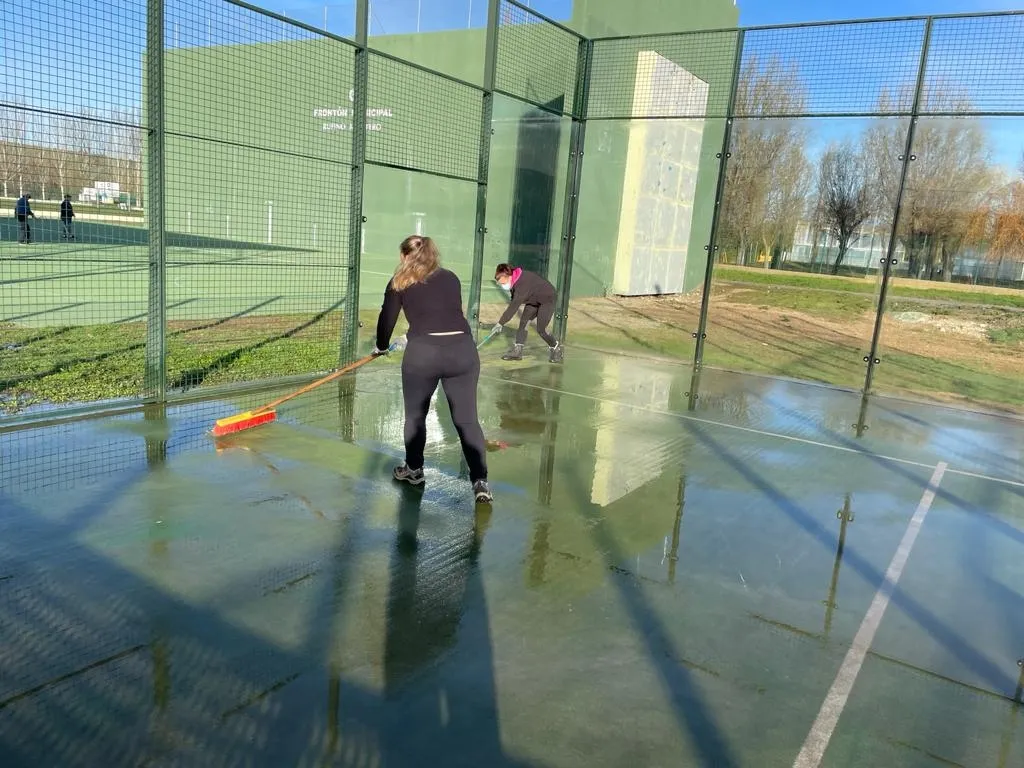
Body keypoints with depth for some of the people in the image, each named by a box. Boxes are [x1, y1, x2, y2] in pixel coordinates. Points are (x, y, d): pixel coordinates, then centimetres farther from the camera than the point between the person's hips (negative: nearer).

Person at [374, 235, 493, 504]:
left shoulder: (400, 283, 12)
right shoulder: (451, 278, 19)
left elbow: (386, 319, 14)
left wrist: (381, 347, 32)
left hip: (423, 352, -2)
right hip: (462, 348, 2)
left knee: (415, 415, 19)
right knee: (467, 419, 7)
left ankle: (414, 469, 34)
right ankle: (480, 481, 2)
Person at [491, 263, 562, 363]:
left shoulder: (522, 284, -36)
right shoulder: (515, 279, -10)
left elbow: (513, 306, -37)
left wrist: (500, 323, -34)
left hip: (547, 299, -9)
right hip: (533, 299, 9)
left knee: (541, 329, -11)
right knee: (523, 322, -3)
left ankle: (556, 348, 11)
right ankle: (517, 350, 0)